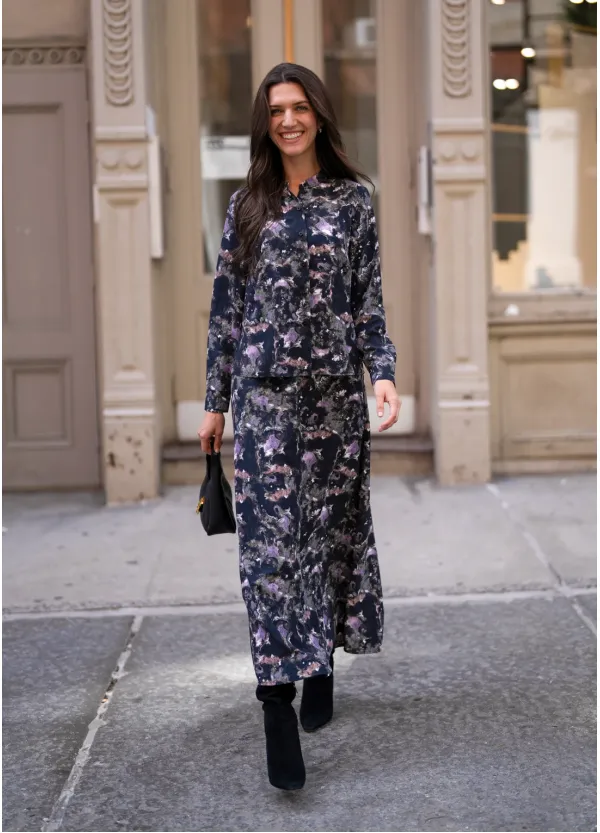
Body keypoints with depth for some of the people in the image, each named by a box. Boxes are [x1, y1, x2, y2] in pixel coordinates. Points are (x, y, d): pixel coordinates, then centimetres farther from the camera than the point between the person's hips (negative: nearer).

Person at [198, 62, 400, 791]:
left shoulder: (353, 201, 6)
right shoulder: (247, 205, 8)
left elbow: (369, 300, 5)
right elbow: (226, 305, 8)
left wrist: (383, 374, -10)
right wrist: (215, 400, 7)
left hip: (335, 390, 1)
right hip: (265, 391, -1)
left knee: (331, 529, 8)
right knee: (271, 538, -7)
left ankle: (322, 667, 27)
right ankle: (277, 703, -7)